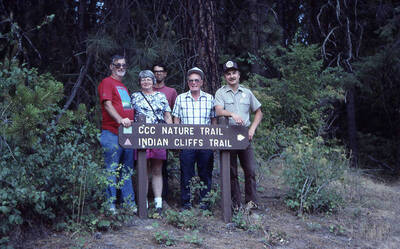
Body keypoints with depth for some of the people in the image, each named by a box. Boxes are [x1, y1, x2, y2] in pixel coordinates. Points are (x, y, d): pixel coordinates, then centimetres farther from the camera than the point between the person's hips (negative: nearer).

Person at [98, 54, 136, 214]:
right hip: (112, 133, -8)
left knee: (127, 170, 11)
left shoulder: (124, 87, 25)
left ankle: (130, 202, 16)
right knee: (112, 169, -5)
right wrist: (120, 120, -29)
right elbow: (107, 105, -15)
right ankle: (110, 205, -1)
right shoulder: (107, 83, -1)